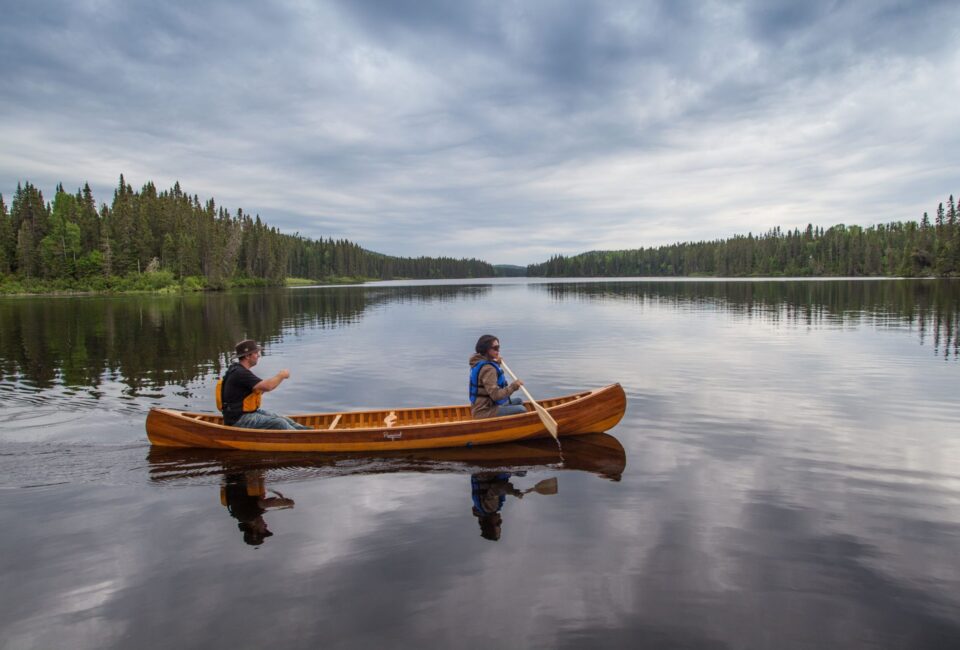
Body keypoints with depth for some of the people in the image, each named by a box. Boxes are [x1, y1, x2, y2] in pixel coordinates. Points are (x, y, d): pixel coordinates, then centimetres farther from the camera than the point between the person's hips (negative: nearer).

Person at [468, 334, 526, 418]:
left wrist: (497, 363, 22)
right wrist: (513, 386, -23)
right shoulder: (487, 368, -23)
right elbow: (495, 395, -29)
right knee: (521, 410, -16)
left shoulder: (479, 363, 8)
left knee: (518, 401, 21)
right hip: (485, 412, -11)